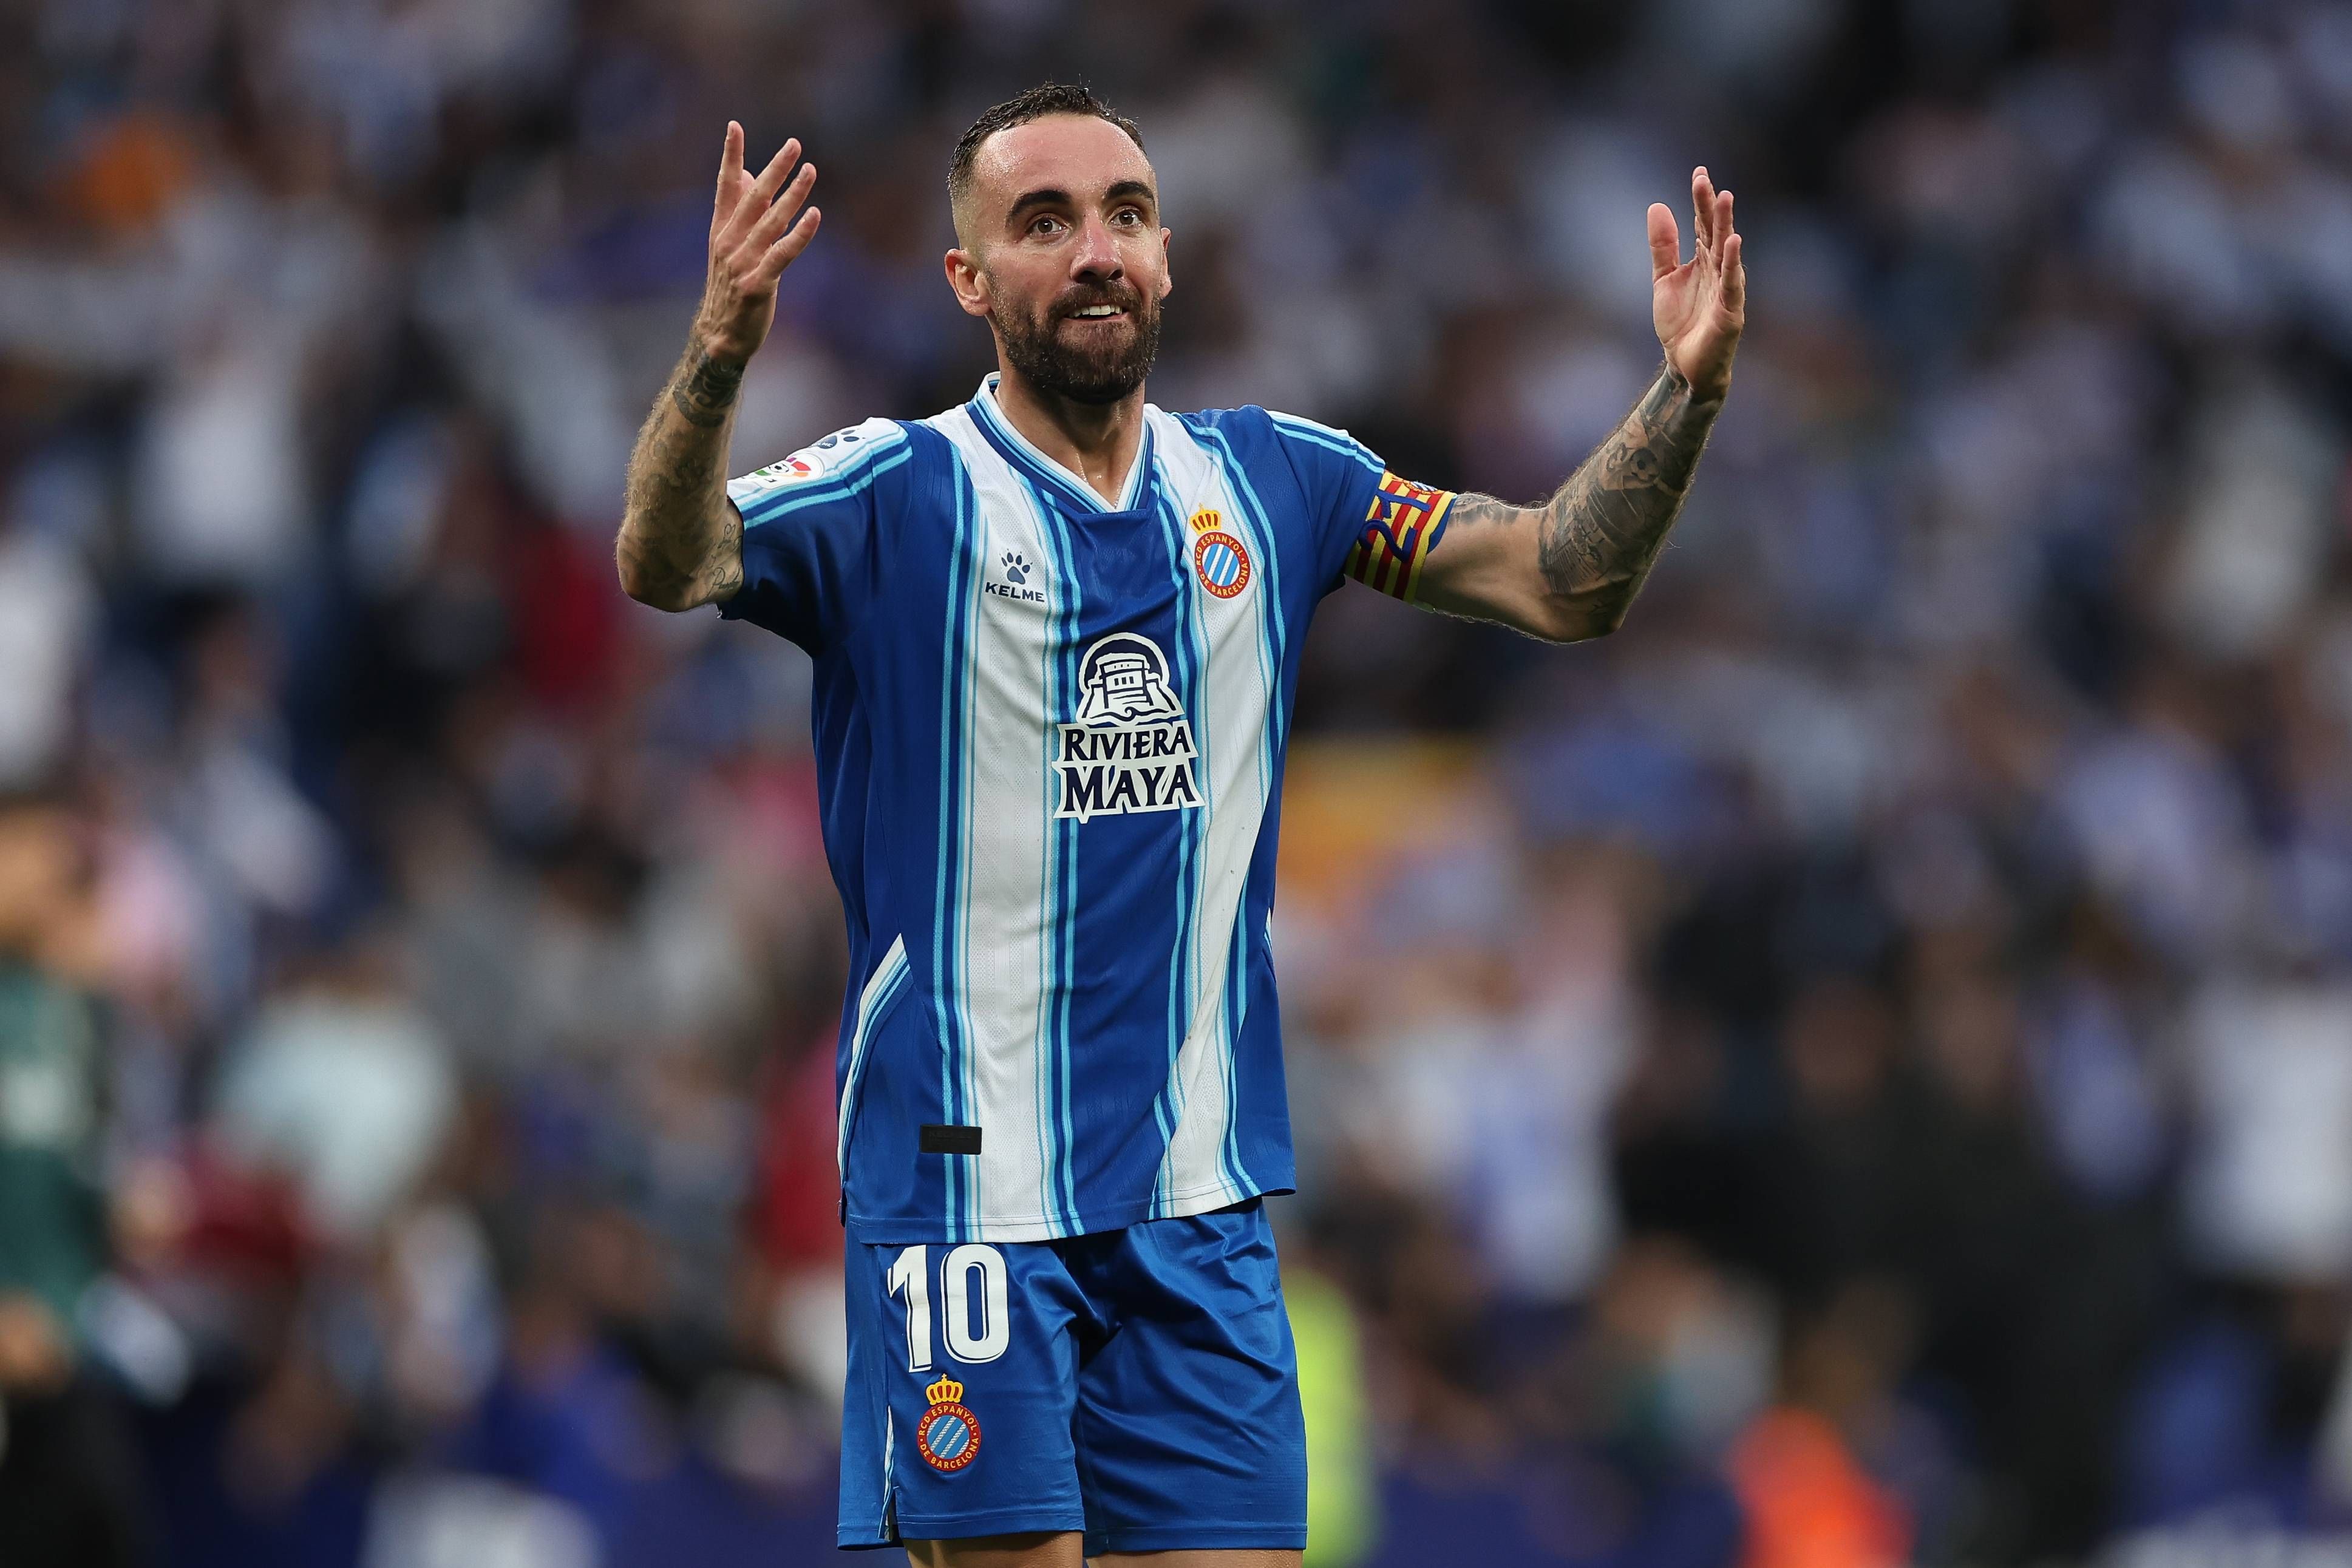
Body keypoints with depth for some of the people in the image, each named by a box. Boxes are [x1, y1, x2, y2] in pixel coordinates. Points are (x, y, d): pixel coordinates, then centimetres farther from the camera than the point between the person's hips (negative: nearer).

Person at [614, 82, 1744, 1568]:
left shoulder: (1269, 482, 9)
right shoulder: (903, 491, -4)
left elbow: (1562, 580, 8)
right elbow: (668, 565, -21)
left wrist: (1686, 393, -9)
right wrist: (721, 354, -40)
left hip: (1198, 1193, 4)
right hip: (966, 1182, -4)